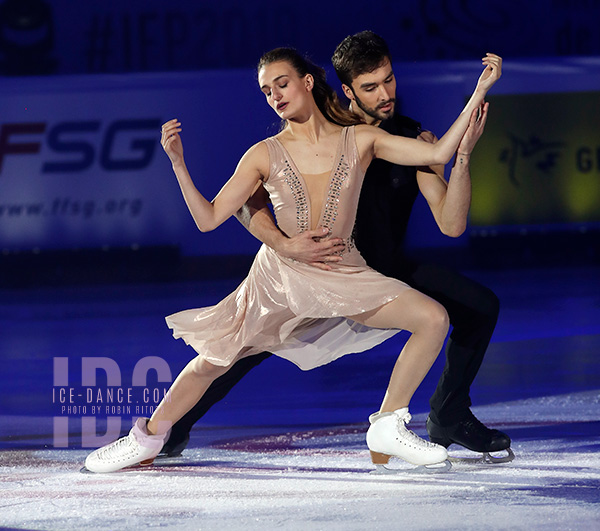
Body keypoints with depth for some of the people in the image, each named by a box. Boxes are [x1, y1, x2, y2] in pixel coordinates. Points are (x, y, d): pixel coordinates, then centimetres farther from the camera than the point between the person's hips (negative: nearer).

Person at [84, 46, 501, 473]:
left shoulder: (360, 141, -5)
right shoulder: (265, 155, -6)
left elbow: (438, 153, -10)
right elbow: (208, 218, -7)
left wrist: (480, 91, -14)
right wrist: (178, 163, -18)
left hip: (344, 275, 1)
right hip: (279, 275, -1)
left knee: (434, 318, -18)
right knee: (211, 362, 1)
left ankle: (387, 427, -4)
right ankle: (148, 438, 27)